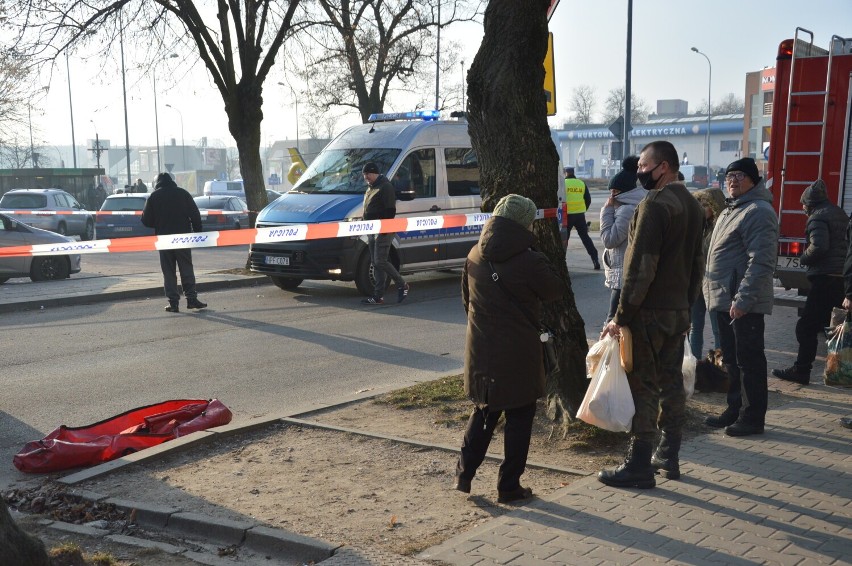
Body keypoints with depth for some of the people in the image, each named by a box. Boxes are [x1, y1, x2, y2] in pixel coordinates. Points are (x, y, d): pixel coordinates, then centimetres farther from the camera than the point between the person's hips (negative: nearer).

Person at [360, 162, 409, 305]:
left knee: (380, 262, -13)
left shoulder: (385, 187, -11)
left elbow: (390, 210, -18)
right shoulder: (371, 188, 20)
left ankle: (402, 285, 3)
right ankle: (378, 296, 10)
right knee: (376, 263, 8)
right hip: (372, 231, 10)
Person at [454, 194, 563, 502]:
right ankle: (509, 485, 14)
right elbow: (555, 291, -3)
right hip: (518, 353, -5)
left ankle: (464, 472, 21)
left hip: (481, 349, 5)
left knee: (483, 412, 21)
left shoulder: (475, 257, 2)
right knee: (519, 418, 8)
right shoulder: (530, 261, -17)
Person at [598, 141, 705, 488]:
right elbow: (697, 262, 17)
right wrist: (687, 303, 21)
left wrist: (622, 316, -17)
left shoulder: (655, 204, -16)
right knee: (671, 382, 14)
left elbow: (641, 266, -21)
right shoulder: (692, 205, 13)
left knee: (642, 386, -4)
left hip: (650, 311, -9)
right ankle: (669, 457, 23)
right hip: (679, 311, 9)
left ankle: (639, 466, 2)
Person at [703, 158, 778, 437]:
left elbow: (761, 261, -22)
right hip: (725, 300, 10)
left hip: (744, 304, -10)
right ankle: (735, 410, 28)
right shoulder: (730, 210, 18)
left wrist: (743, 299, -26)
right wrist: (715, 293, 20)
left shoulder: (758, 211, -14)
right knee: (731, 360, 17)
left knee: (749, 361, 0)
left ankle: (752, 418, 9)